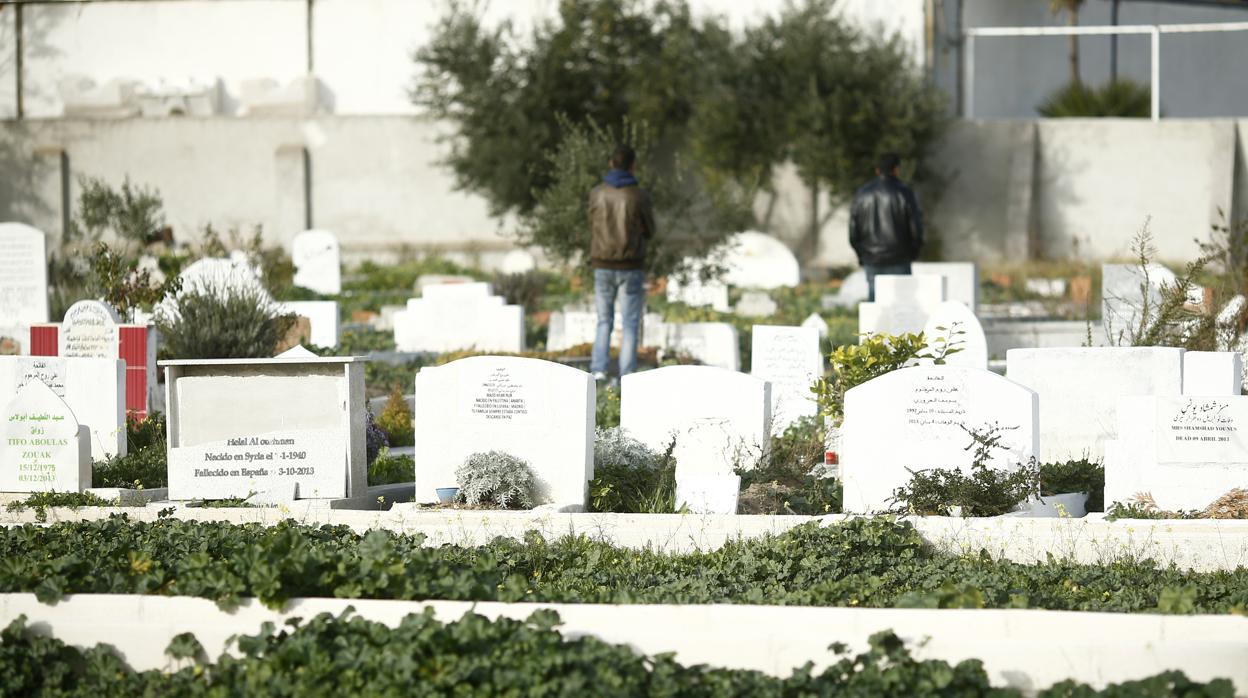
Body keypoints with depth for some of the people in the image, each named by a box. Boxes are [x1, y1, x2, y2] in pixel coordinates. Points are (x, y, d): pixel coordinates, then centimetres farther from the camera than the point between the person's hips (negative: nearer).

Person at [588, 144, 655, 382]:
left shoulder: (597, 194, -2)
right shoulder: (640, 196, -10)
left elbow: (594, 229, 9)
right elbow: (648, 232, 3)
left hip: (603, 266, 2)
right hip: (631, 268, -2)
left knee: (604, 322, 15)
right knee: (630, 325, 6)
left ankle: (598, 369, 1)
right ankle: (627, 376, 1)